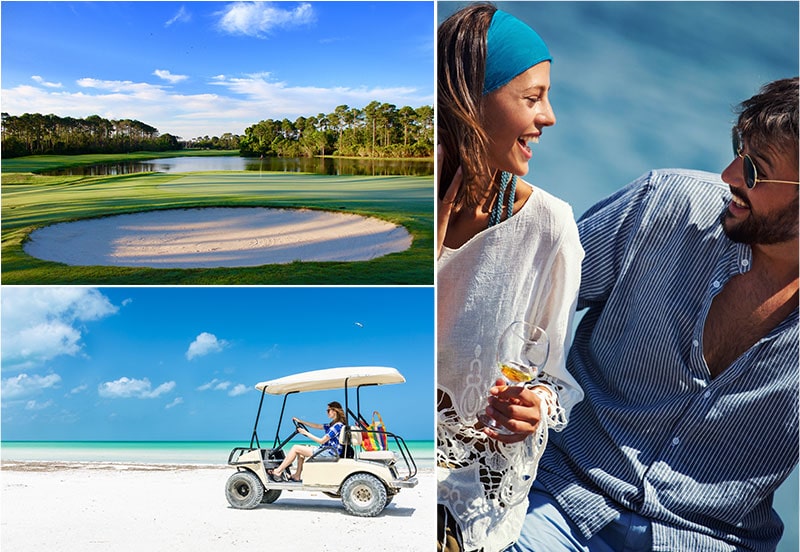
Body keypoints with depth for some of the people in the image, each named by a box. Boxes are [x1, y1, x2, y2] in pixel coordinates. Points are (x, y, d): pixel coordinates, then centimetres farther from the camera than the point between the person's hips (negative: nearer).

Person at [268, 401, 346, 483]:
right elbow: (317, 426, 22)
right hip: (325, 449, 10)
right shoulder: (333, 425, 13)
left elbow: (322, 441, -18)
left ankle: (277, 472, 2)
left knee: (295, 448, -6)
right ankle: (297, 476, 10)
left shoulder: (338, 425, -17)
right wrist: (300, 421, 20)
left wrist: (306, 433, -12)